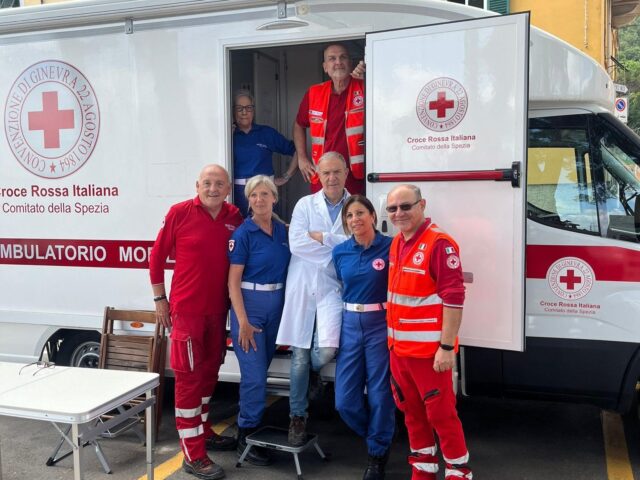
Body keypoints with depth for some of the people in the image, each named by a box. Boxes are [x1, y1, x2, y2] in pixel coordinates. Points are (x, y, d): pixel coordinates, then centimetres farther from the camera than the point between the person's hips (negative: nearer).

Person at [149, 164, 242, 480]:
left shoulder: (235, 217, 1)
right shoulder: (179, 213, -9)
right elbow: (156, 256, -2)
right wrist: (159, 299, 0)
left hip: (218, 309, 5)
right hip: (187, 309, -5)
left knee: (209, 371, 17)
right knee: (188, 376, -2)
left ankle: (203, 431, 36)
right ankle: (193, 455, 4)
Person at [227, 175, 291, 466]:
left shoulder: (283, 231, 6)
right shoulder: (243, 234, -10)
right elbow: (233, 281, -12)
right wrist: (243, 322, -17)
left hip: (277, 304, 6)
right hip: (250, 304, -6)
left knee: (261, 370, 14)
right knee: (255, 374, -5)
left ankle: (248, 426, 29)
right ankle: (246, 437, 11)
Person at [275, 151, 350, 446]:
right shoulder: (305, 204, 4)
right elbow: (296, 243, -8)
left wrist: (322, 238, -10)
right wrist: (340, 246, -8)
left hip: (333, 288, 0)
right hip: (302, 287, 1)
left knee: (326, 350, -17)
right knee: (300, 355, 5)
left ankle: (311, 376, 21)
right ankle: (297, 416, 22)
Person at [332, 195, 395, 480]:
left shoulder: (390, 247, -8)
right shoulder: (339, 252, 5)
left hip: (381, 326, -4)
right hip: (350, 325, 4)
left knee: (380, 394, 3)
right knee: (345, 400, 5)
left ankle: (378, 455, 25)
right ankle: (376, 437, 33)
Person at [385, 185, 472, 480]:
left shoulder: (439, 244, -17)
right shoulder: (396, 243, 9)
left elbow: (453, 299, -20)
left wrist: (447, 347, -21)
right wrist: (392, 338, 15)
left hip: (429, 350, -8)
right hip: (399, 348, 8)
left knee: (440, 412, 2)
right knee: (411, 410, 18)